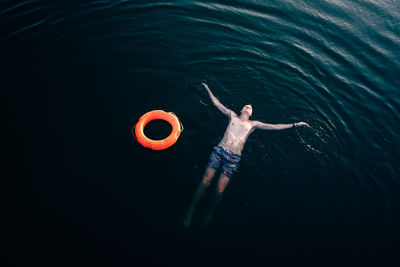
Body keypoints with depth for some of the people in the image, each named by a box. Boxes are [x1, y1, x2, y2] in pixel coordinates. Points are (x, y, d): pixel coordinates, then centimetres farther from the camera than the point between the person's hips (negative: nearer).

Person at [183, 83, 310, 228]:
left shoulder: (253, 124, 18)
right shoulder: (233, 116, 19)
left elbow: (274, 127, 15)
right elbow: (217, 103, 22)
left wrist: (294, 125, 12)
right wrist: (208, 89, 24)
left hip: (233, 158, 0)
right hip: (219, 150, 0)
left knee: (219, 191, -6)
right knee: (205, 182, -11)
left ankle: (209, 214, 19)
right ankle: (190, 212, 5)